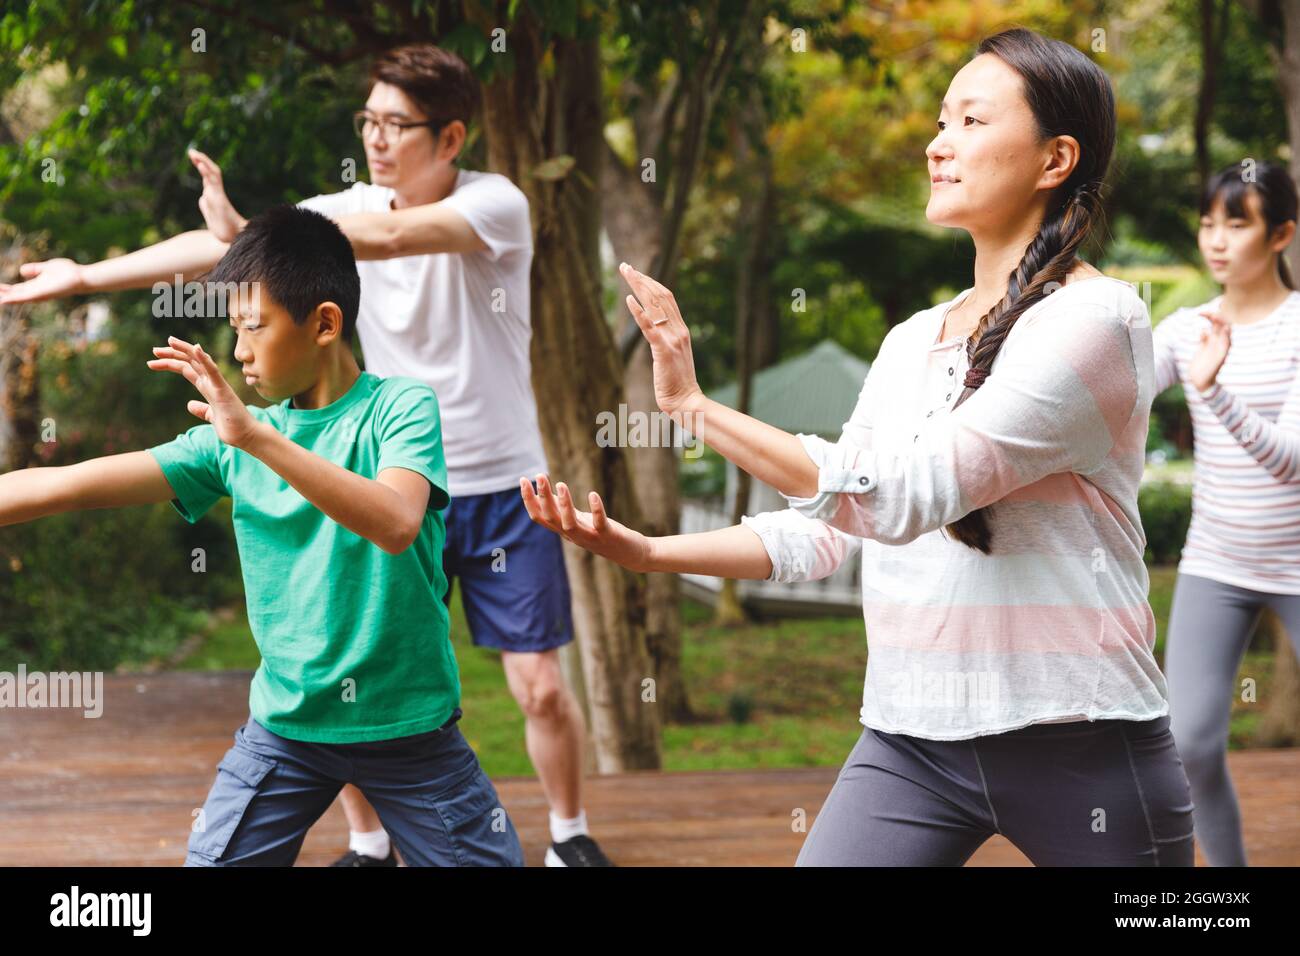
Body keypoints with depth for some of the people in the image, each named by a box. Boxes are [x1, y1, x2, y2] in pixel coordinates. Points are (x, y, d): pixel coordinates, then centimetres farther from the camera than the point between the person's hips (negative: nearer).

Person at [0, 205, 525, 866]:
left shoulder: (401, 408, -10)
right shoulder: (232, 441, 1)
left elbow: (396, 524, -29)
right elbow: (69, 485, -2)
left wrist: (255, 437, -35)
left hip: (410, 722, -3)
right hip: (285, 724, 3)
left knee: (486, 859, -1)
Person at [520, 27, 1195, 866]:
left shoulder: (1094, 317, -12)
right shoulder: (911, 343, 11)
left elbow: (903, 498, -20)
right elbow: (820, 532, 12)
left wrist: (693, 406, -20)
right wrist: (644, 551, 2)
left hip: (1078, 748, -6)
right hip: (911, 739, 6)